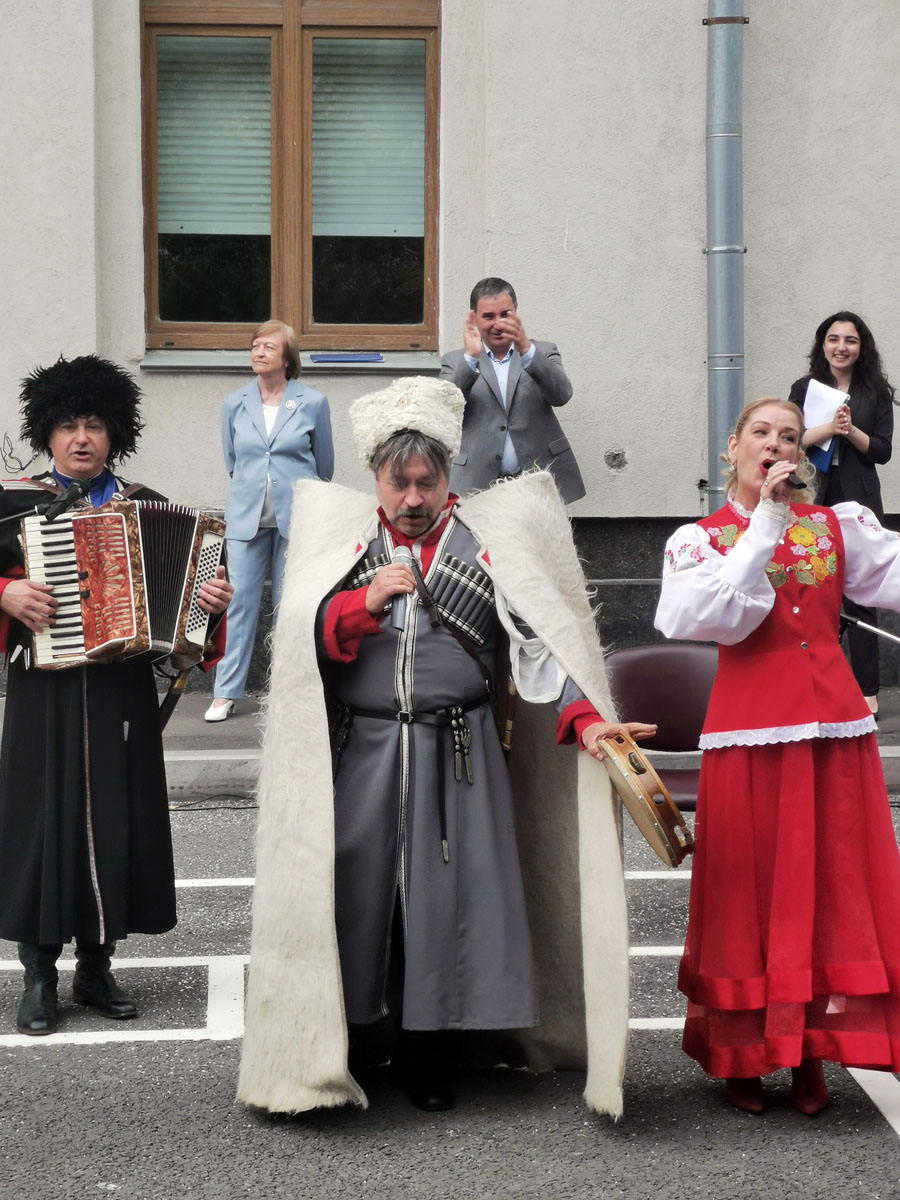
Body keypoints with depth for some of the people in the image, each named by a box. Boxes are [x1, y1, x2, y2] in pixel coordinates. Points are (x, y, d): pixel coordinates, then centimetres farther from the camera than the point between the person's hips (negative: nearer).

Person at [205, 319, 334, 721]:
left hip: (297, 518, -1)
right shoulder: (235, 404, 6)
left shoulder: (312, 403, 0)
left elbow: (324, 464, 12)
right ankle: (226, 693, 2)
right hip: (247, 518, 1)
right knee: (239, 602, -2)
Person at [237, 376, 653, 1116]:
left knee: (446, 898, 2)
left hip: (456, 757, 0)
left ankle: (428, 1057, 18)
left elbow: (538, 638, -6)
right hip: (359, 755, 1)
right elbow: (303, 641, 2)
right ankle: (331, 1049, 17)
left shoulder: (491, 540, 5)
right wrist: (365, 603, -14)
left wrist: (585, 718, -20)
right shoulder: (339, 535, 10)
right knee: (350, 894, 2)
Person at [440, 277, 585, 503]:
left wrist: (526, 349, -21)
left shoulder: (542, 352, 12)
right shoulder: (455, 361, 12)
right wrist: (470, 357, -17)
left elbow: (561, 395, -7)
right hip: (479, 486, 0)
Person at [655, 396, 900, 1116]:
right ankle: (742, 1055, 12)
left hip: (834, 726, 2)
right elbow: (716, 617, -14)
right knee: (752, 887, 1)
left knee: (831, 881, 3)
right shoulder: (700, 539, 5)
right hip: (748, 727, -2)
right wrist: (766, 526, -13)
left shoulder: (836, 525, 10)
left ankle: (812, 1054, 15)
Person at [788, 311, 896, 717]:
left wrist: (852, 431, -15)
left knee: (859, 597, -2)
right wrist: (829, 428, -19)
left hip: (858, 502, -1)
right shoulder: (805, 389, 7)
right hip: (813, 501, 1)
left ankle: (866, 690, 1)